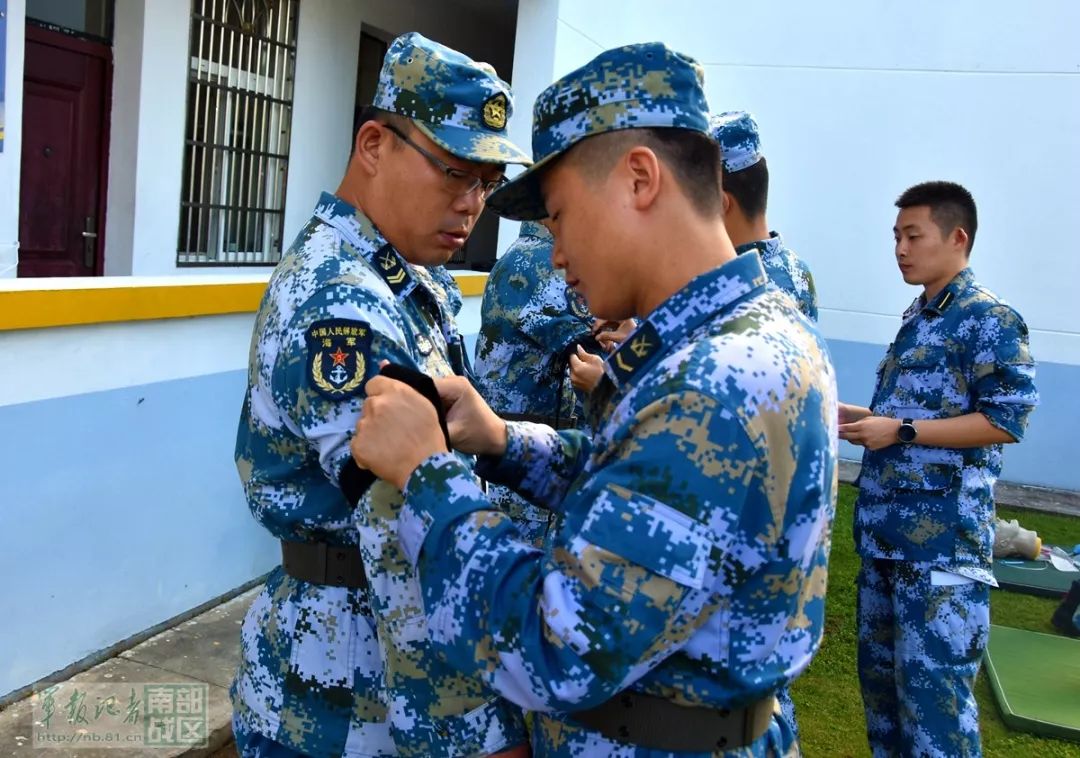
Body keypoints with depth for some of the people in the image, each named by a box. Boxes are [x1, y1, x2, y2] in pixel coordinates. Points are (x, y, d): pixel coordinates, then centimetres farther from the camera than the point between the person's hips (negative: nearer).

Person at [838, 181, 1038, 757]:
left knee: (932, 682, -5)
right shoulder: (916, 317, 16)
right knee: (879, 668, 17)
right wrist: (860, 416, 11)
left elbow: (1006, 420, -16)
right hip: (885, 527, 9)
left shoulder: (990, 320, -10)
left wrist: (899, 431, -18)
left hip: (941, 536, -9)